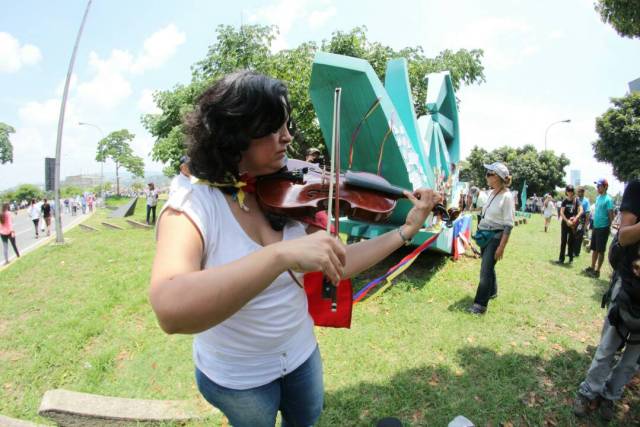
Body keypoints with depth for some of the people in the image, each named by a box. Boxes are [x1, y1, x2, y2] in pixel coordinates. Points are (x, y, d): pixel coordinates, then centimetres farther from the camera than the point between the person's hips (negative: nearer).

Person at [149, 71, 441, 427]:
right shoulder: (191, 206, -26)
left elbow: (337, 266, -8)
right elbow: (170, 311, -43)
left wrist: (407, 231, -9)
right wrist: (282, 254, -51)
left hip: (301, 352, 4)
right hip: (236, 377, -4)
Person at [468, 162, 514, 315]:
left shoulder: (506, 196, -17)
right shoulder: (492, 193, 6)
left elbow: (508, 225, -18)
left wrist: (501, 246, -19)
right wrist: (479, 232, 16)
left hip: (496, 236, -7)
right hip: (485, 235, 7)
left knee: (485, 270, -5)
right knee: (488, 266, 19)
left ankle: (481, 304, 3)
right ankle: (492, 292, 39)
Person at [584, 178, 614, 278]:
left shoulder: (608, 199, -14)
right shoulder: (598, 198, 11)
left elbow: (611, 215, -14)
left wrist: (609, 227, -14)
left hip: (603, 228, -8)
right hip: (595, 227, 8)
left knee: (601, 251, 1)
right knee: (594, 249, 15)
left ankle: (597, 271, 9)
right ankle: (592, 268, 26)